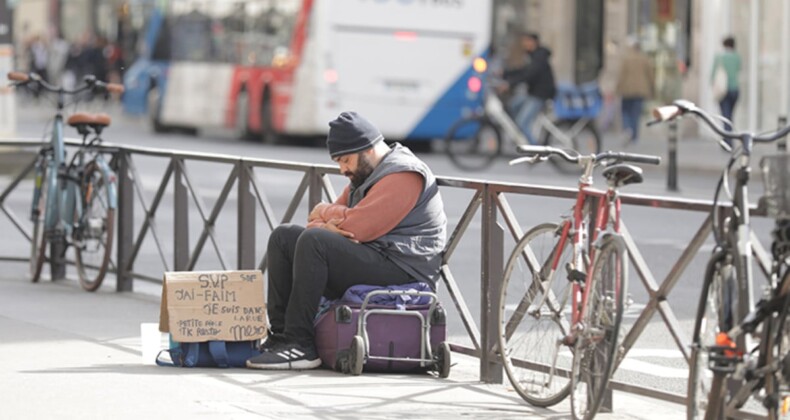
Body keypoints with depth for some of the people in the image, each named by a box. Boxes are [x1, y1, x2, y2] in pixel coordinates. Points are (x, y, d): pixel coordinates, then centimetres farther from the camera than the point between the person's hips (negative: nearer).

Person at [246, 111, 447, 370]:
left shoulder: (403, 175, -12)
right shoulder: (364, 175, 21)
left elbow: (357, 226, -22)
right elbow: (317, 221, 15)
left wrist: (325, 213, -1)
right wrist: (326, 224, -10)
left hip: (400, 269, -10)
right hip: (369, 262, 10)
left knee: (313, 241, -27)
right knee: (283, 237, 8)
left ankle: (300, 344, -28)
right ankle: (280, 334, -4)